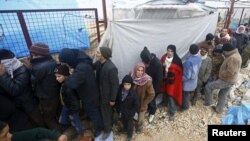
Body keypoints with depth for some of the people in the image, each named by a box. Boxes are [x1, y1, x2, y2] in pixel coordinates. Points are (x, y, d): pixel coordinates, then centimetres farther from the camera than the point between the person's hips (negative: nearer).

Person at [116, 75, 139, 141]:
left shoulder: (133, 94, -30)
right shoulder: (120, 90, -16)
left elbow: (136, 105, -20)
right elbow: (117, 99, 1)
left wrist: (131, 113, -18)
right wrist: (118, 108, 2)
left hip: (129, 113, -4)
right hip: (122, 111, 5)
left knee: (130, 124, 20)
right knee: (123, 121, 31)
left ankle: (129, 134, 46)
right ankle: (125, 128, 61)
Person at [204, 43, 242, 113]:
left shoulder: (233, 58, -26)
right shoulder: (234, 55, 9)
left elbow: (230, 72, -29)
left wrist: (221, 74, -14)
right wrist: (222, 73, 9)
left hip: (226, 81, -11)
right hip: (228, 80, 11)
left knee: (208, 87, -7)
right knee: (223, 95, 21)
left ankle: (209, 102, 9)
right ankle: (219, 109, 37)